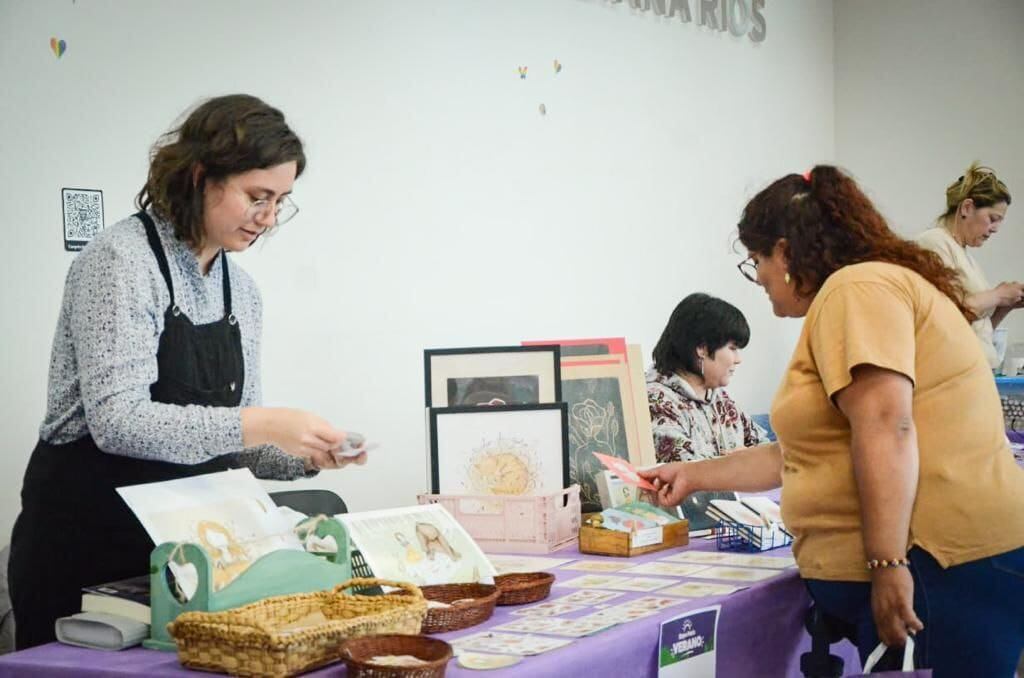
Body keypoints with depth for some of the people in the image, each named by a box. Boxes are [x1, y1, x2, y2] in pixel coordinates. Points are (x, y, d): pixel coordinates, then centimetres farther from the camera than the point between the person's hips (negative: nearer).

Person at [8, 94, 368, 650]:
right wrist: (261, 425, -29)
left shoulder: (241, 290, 9)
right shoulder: (122, 260, -14)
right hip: (83, 539, -7)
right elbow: (116, 420, -25)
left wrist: (305, 457, -6)